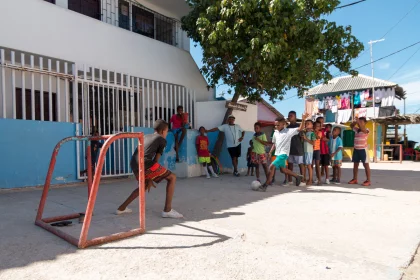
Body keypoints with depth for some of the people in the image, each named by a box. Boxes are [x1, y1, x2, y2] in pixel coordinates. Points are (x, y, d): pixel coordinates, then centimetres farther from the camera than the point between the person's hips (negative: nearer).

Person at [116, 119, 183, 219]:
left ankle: (121, 208, 35)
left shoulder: (146, 137, 30)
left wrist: (148, 178, 27)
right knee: (172, 178, 7)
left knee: (144, 186, 33)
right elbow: (156, 159, 6)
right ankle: (167, 210, 1)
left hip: (134, 165, 8)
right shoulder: (162, 140, 11)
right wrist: (150, 179, 11)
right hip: (145, 164, -7)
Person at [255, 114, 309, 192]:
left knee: (272, 166, -19)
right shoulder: (275, 133, 8)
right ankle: (298, 177, 41)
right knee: (283, 169, 19)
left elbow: (300, 129, -16)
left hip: (283, 154, -8)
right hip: (278, 153, 8)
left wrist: (303, 119, -30)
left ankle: (265, 186, -13)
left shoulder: (289, 131, -9)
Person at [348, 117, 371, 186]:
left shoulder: (366, 130, -9)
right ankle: (355, 179, 18)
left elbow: (362, 129, -30)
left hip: (363, 149, -7)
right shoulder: (356, 129, 9)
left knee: (366, 165, -2)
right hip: (356, 149, 7)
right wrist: (355, 121, -2)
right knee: (355, 164, 10)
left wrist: (358, 121, -31)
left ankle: (368, 181, 1)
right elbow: (351, 126, 16)